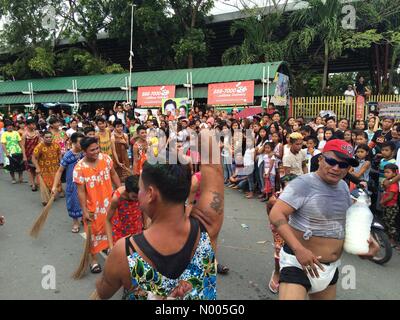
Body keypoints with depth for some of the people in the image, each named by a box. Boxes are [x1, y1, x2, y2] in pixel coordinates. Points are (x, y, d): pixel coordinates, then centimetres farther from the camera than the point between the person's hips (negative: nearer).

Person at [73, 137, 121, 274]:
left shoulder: (106, 158, -11)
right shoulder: (79, 168, -22)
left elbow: (113, 174, 4)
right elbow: (81, 191, -16)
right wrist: (84, 211, -14)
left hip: (109, 201, 4)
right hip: (92, 205, -4)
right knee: (94, 231, 10)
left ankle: (108, 247, 50)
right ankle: (94, 259, 29)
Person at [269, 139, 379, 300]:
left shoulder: (343, 187, 4)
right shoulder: (303, 184, -21)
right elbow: (276, 215, -27)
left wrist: (368, 238, 3)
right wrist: (299, 249, -35)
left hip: (332, 266, 8)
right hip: (299, 262, -8)